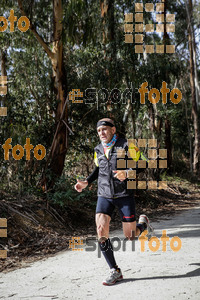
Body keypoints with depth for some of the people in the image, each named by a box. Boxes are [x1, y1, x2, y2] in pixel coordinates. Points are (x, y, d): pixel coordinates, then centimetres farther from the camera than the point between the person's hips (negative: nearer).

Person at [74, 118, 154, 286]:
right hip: (105, 196, 4)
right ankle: (115, 272, -1)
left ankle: (143, 222, 37)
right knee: (101, 230, -14)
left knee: (130, 236, -1)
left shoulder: (126, 146, -8)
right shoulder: (98, 150, 7)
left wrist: (126, 173, -24)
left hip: (124, 195, -4)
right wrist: (86, 182, 9)